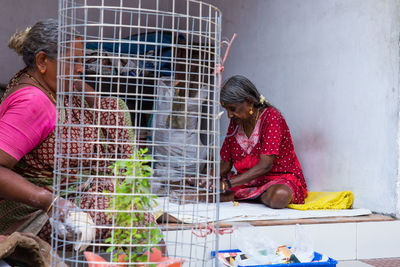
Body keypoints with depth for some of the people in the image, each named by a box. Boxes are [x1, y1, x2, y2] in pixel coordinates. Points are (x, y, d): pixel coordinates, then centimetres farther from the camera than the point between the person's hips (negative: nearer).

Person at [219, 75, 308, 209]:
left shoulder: (271, 117, -17)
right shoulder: (235, 122, 5)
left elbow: (265, 165, -25)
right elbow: (226, 163, 7)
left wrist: (228, 183, -29)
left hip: (281, 178, -6)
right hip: (249, 181, 6)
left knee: (279, 195, -40)